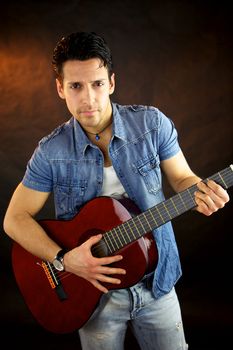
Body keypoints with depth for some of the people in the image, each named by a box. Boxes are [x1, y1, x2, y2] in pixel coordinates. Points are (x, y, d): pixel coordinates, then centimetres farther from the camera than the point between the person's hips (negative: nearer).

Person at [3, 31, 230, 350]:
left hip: (155, 283, 1)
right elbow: (16, 219, -6)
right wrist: (64, 259, -20)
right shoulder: (51, 152, -12)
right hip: (92, 289, 0)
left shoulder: (152, 123, -10)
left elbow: (181, 177, 0)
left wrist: (200, 191, -24)